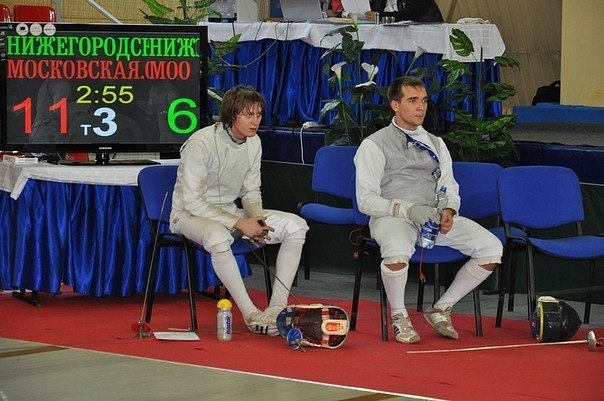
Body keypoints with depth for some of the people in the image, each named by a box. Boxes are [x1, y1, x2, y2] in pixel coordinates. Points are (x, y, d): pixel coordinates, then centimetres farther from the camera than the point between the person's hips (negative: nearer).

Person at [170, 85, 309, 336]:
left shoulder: (253, 143, 0)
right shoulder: (201, 143, -22)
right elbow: (192, 202, -23)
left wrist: (256, 219, -11)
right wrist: (239, 224, -26)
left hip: (229, 211, 7)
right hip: (189, 215, -7)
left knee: (296, 226, -10)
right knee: (218, 236, -43)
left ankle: (278, 307, -13)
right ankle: (251, 314, -32)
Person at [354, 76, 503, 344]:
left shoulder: (436, 144, 21)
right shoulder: (374, 145, 2)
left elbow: (450, 188, 18)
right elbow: (366, 200, -6)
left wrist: (448, 211, -8)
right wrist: (408, 210, -20)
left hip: (435, 217, 5)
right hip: (392, 218, -5)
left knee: (492, 249, -15)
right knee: (397, 251, -41)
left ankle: (441, 310, 0)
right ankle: (399, 317, -13)